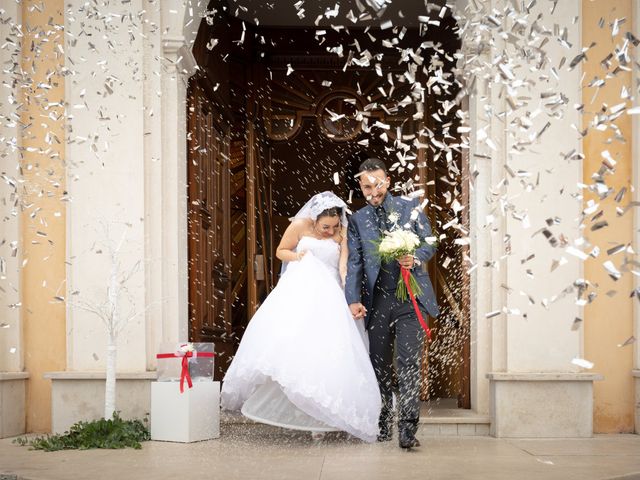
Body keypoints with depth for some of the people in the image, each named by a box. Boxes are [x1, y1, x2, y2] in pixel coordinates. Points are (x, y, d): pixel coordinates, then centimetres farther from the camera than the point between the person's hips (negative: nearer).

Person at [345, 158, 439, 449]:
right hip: (376, 302, 2)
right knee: (379, 367, 8)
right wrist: (353, 300, -11)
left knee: (409, 363, -11)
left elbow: (429, 243, 9)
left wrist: (415, 258, -15)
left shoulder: (410, 207, 8)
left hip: (410, 297, -2)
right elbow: (354, 263, 4)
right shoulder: (357, 220, 10)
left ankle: (407, 429, -11)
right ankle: (382, 425, 20)